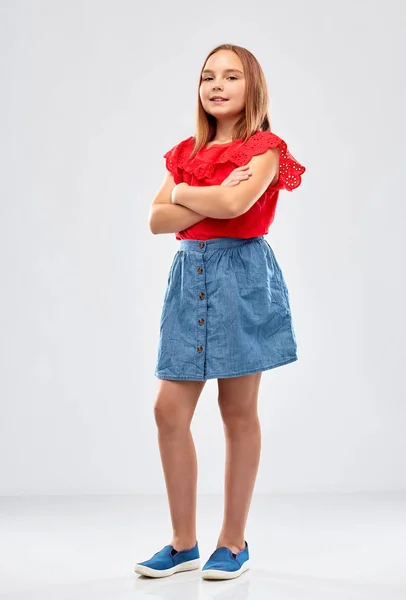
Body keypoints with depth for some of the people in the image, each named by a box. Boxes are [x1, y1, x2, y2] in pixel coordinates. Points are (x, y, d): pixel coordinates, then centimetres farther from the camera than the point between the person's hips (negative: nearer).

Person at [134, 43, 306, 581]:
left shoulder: (264, 149, -1)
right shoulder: (186, 152, 14)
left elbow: (235, 203, -21)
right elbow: (157, 220, 1)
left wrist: (183, 192, -4)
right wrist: (211, 199, -11)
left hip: (242, 277, -5)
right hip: (191, 274, 5)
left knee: (238, 410, 2)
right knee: (170, 409, 0)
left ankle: (234, 542, 15)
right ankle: (184, 543, 13)